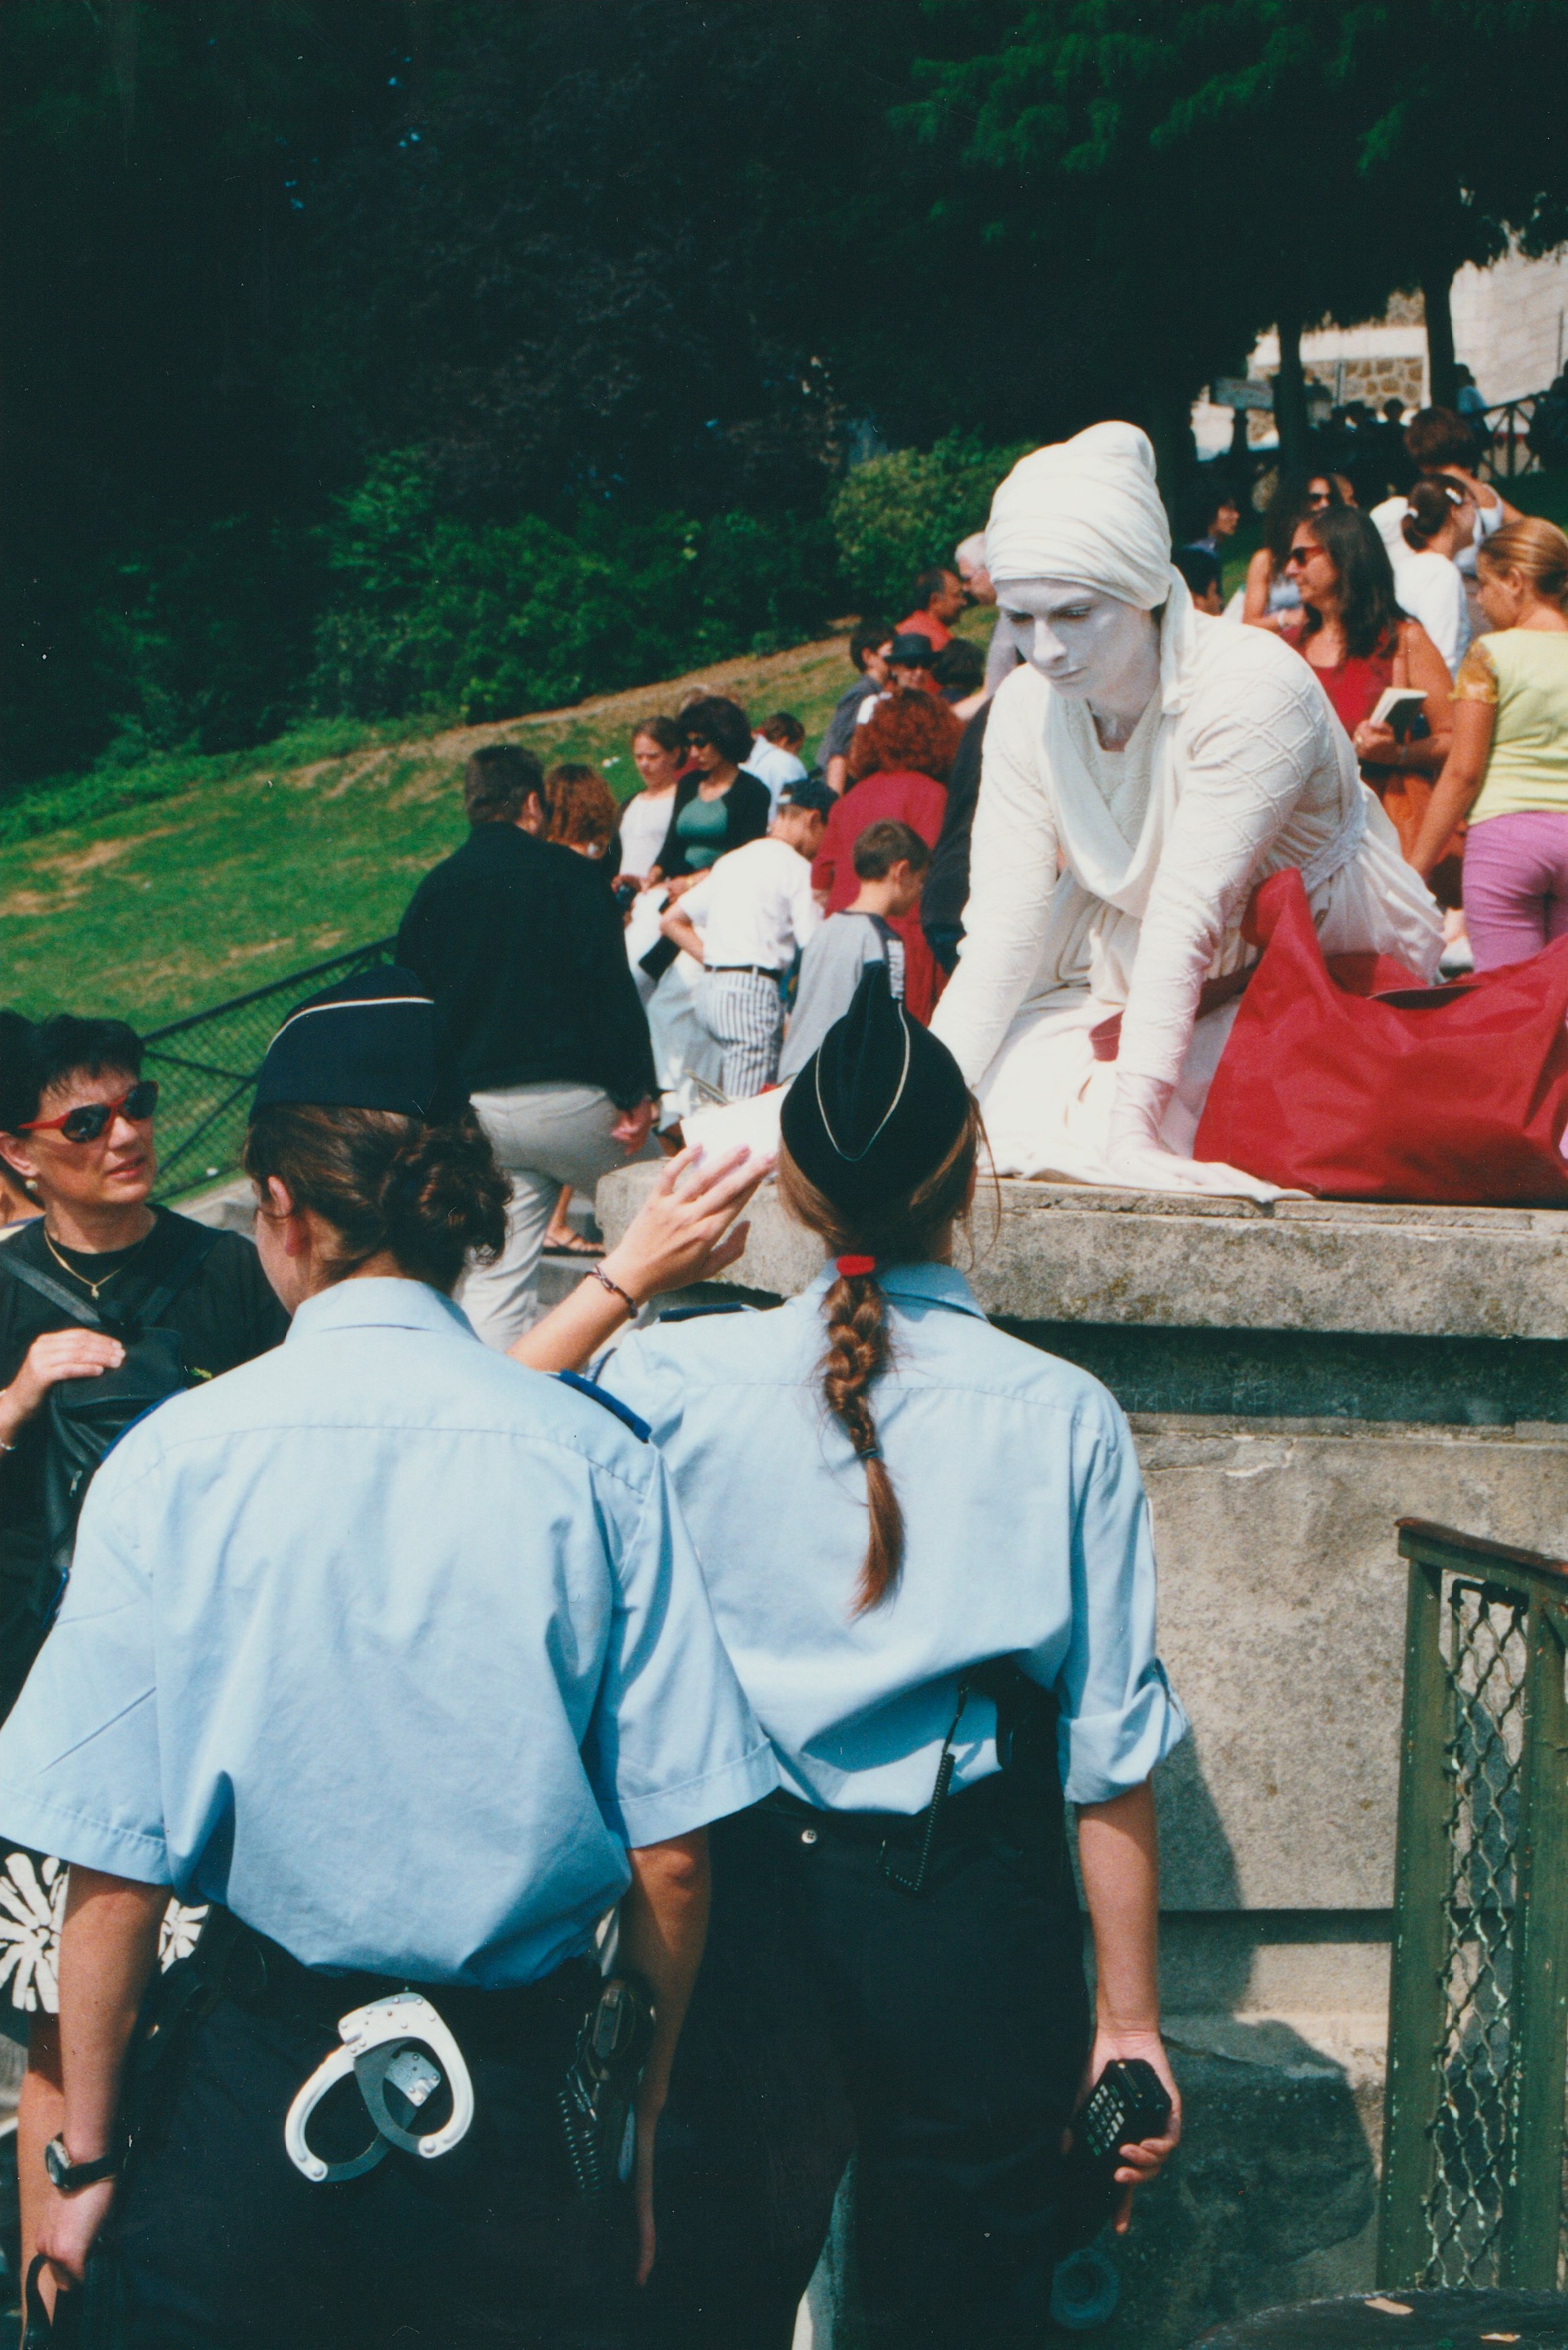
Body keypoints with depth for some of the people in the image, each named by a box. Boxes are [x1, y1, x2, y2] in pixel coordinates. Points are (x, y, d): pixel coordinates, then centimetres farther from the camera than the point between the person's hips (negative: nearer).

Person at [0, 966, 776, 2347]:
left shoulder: (167, 1467, -10)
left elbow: (113, 1874, -9)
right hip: (531, 2097, 0)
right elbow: (670, 1858, -7)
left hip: (252, 2097, 0)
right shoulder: (598, 1462, -9)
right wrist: (647, 2126, 9)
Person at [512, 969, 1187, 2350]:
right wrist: (1129, 2017, 2)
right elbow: (1114, 1750, -6)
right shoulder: (1064, 1418, -8)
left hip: (750, 1893, 1)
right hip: (975, 1917, -1)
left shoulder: (683, 1382, -7)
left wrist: (626, 1274, 10)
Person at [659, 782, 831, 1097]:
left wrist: (712, 959, 16)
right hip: (754, 991, -8)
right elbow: (815, 946, -8)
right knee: (747, 1110, -11)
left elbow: (671, 921, 23)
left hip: (711, 988, 8)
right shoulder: (796, 867, -3)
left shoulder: (730, 861, 20)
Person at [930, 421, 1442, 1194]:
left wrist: (1129, 1128, -37)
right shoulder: (1026, 710, -10)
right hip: (1139, 980, 4)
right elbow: (1001, 932, -13)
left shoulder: (1251, 688, -27)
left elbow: (1186, 920, -33)